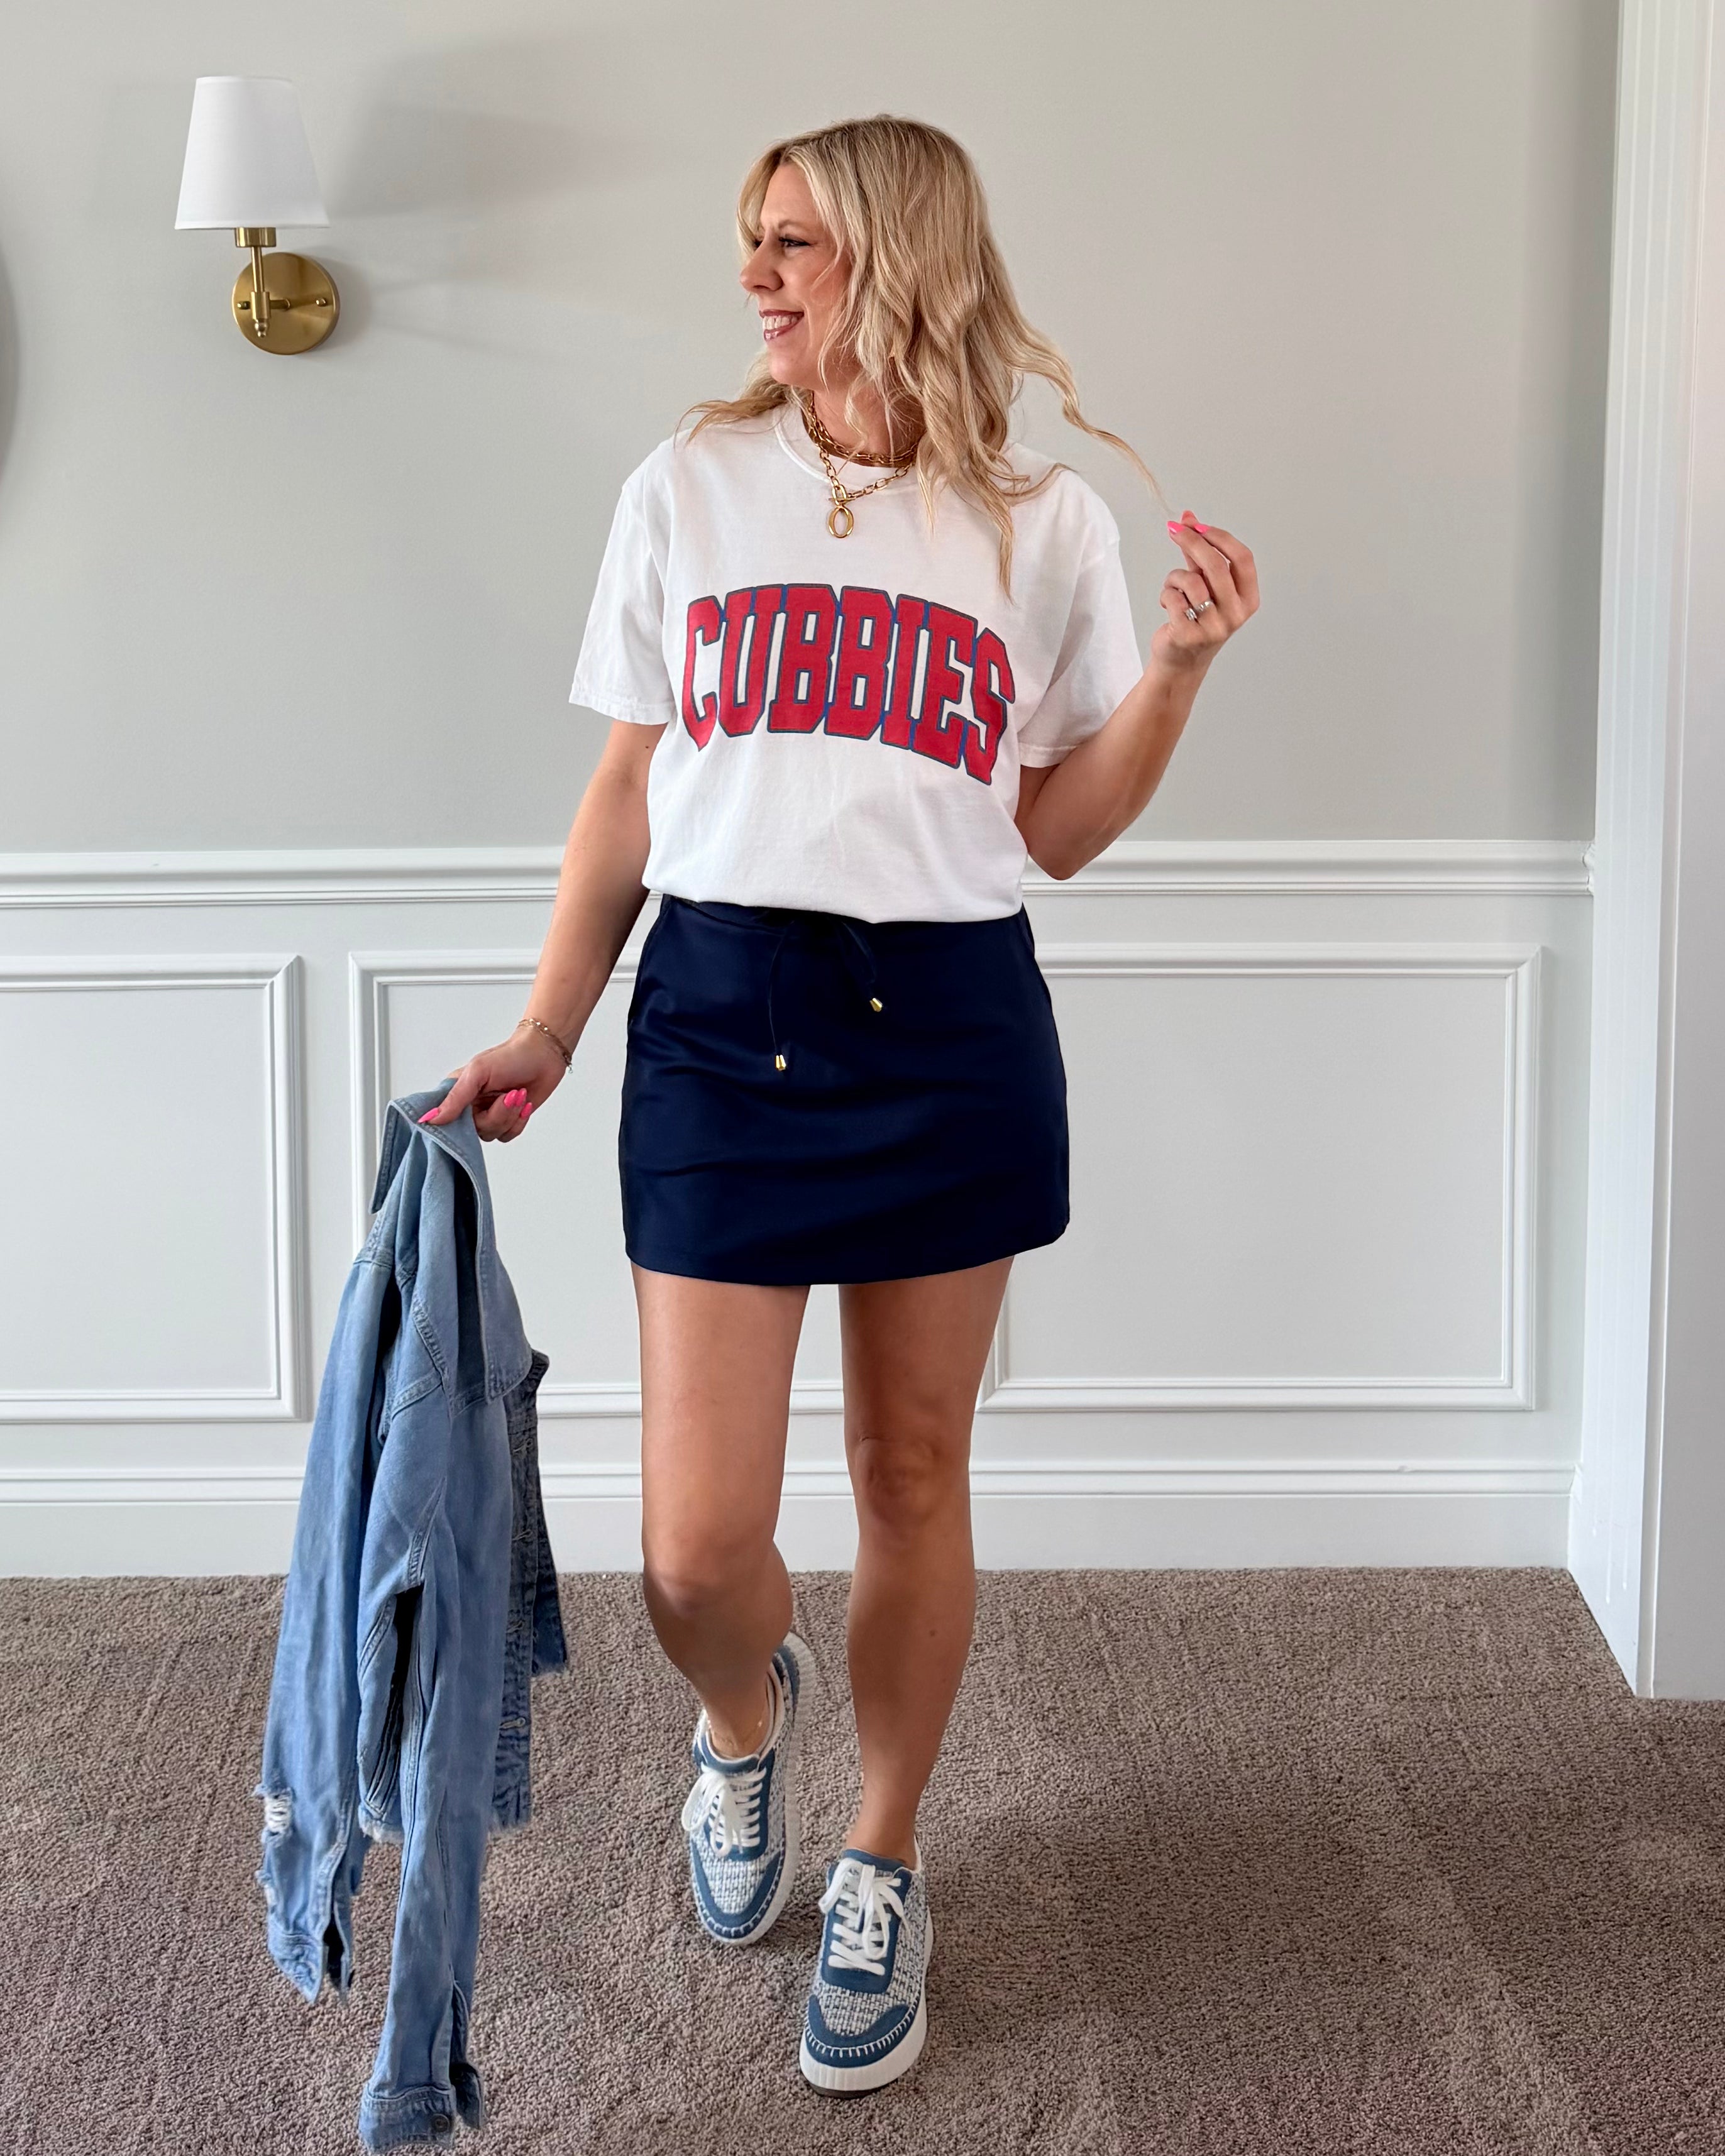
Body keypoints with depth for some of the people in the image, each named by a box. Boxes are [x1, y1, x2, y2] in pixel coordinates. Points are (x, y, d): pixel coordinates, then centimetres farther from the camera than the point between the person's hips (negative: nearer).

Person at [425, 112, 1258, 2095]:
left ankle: (882, 1870, 31)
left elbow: (1055, 831, 6)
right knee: (695, 1543, -3)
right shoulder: (689, 489, 7)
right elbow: (626, 792, 10)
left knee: (912, 1474, 10)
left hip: (950, 1028, 0)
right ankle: (746, 1719, 34)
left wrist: (1177, 665, -8)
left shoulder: (1043, 521, 5)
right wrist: (545, 1031, 5)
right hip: (717, 1017, 0)